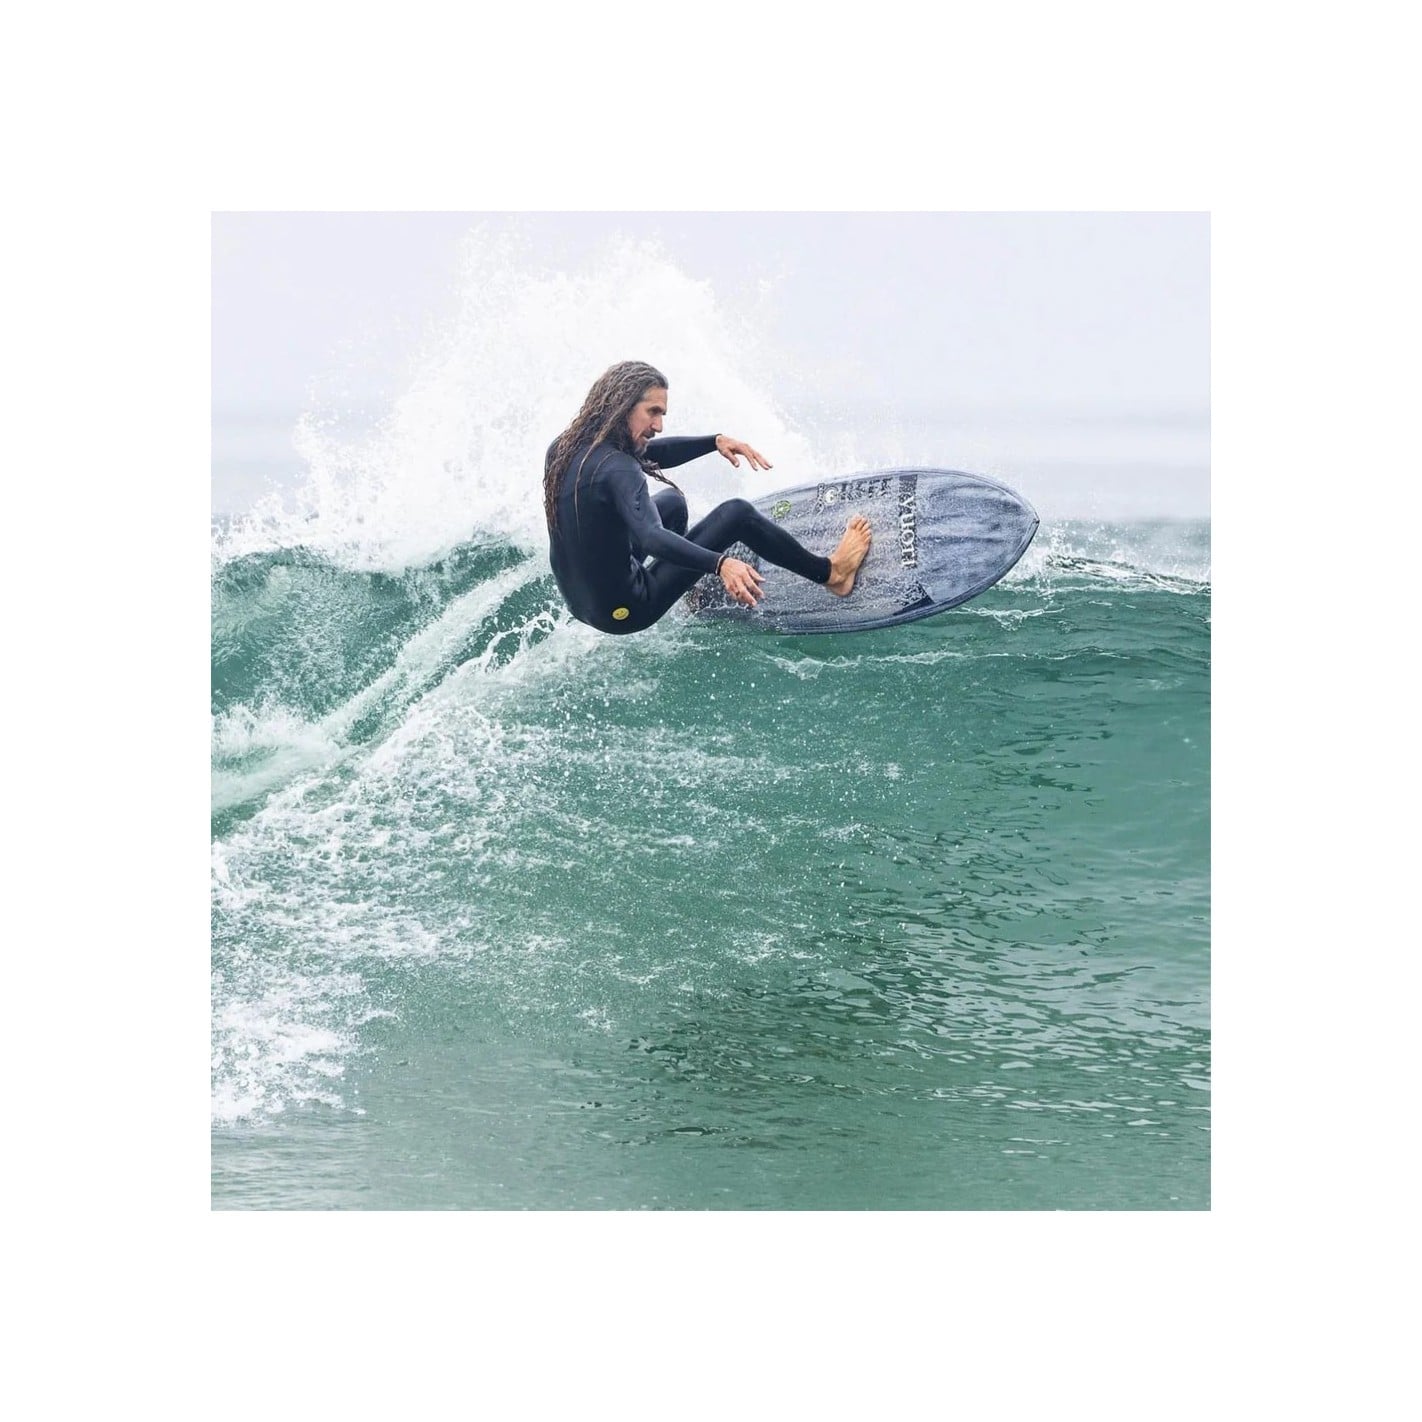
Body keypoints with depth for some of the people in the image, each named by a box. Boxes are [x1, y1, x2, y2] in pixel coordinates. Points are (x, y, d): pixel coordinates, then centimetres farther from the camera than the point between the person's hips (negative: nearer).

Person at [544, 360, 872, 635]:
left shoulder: (563, 448, 0)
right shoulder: (616, 469, -27)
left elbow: (648, 453, 13)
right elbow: (651, 538, -42)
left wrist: (715, 442, 4)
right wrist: (720, 564, -54)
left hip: (580, 602, 9)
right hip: (625, 612, -9)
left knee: (672, 501, 29)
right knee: (736, 513, -4)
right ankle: (831, 573, 10)